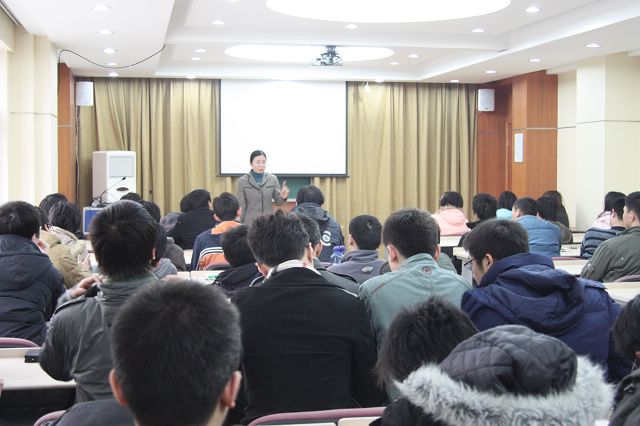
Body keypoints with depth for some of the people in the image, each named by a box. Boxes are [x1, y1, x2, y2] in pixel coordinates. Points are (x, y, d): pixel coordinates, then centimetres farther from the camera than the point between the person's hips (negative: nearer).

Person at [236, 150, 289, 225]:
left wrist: (282, 197, -14)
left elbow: (278, 202, 8)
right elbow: (241, 206, 4)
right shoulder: (242, 181, 2)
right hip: (250, 222, -1)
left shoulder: (273, 179, 5)